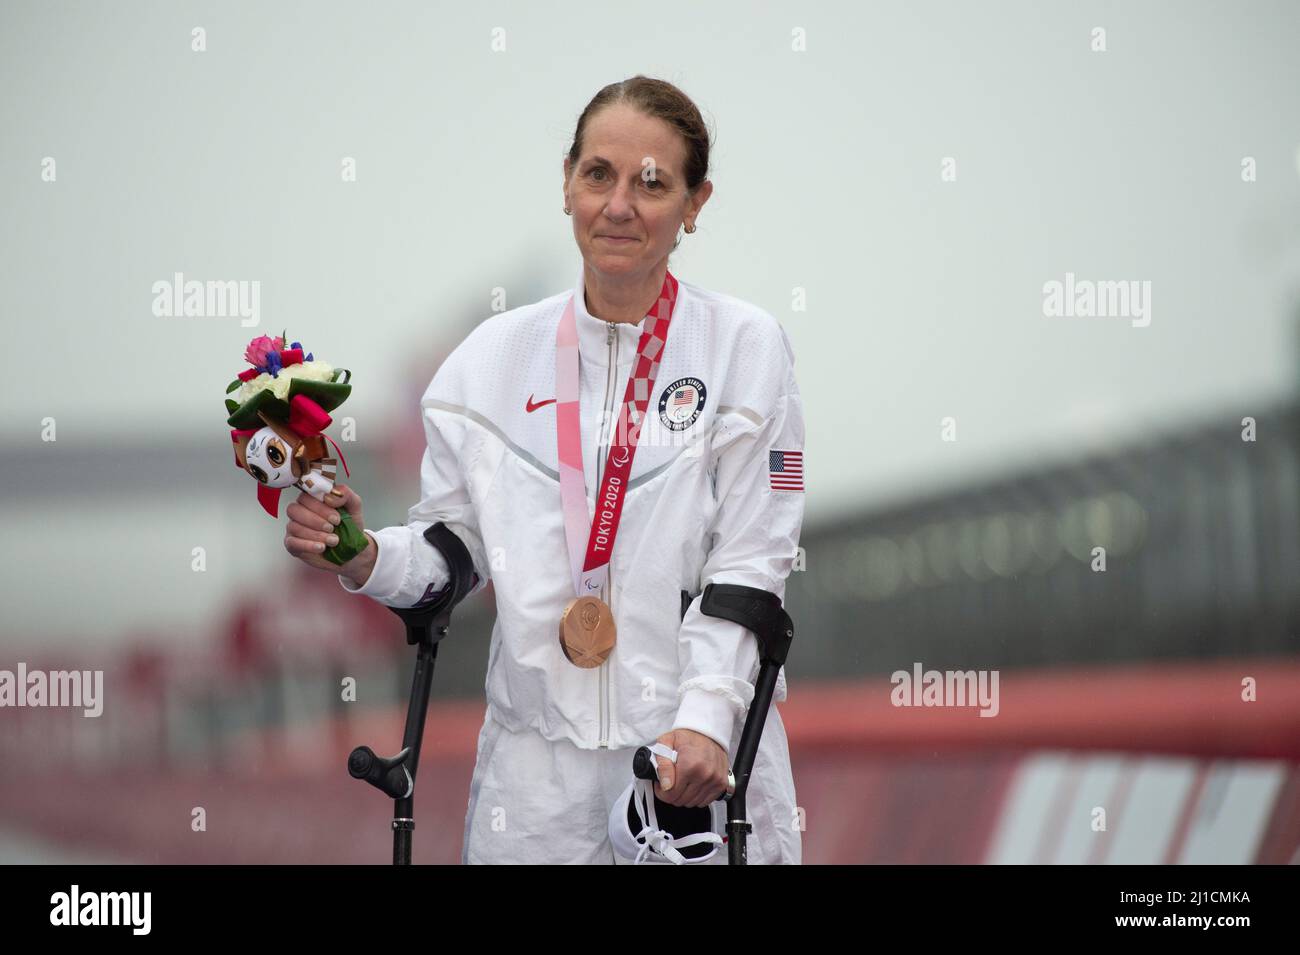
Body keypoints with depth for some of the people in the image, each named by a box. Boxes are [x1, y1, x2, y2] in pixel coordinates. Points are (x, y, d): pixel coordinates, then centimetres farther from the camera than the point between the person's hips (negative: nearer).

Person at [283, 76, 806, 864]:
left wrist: (705, 719, -20)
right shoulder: (493, 357, 5)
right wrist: (364, 558, -11)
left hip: (699, 761, -2)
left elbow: (750, 562, -8)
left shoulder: (747, 348, -2)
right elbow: (452, 547, 9)